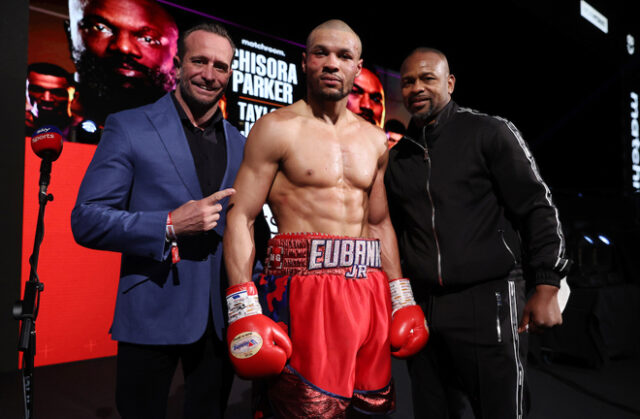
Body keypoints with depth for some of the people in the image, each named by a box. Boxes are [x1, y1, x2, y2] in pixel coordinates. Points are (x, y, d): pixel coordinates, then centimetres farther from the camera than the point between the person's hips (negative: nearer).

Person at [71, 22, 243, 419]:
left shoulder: (239, 143, 9)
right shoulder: (128, 127, -5)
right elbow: (86, 221, -9)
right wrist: (170, 226, -20)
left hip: (221, 316, 4)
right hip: (152, 315, -4)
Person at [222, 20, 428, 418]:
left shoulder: (375, 141, 13)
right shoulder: (277, 128, -3)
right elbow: (240, 217, -7)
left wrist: (401, 296, 13)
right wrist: (243, 308, -15)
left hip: (368, 291, 6)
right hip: (302, 290, -5)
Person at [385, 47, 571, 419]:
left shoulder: (489, 132, -1)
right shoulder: (398, 156, 13)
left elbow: (537, 207, -4)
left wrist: (546, 287, -11)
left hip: (489, 301, -4)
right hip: (423, 307, 5)